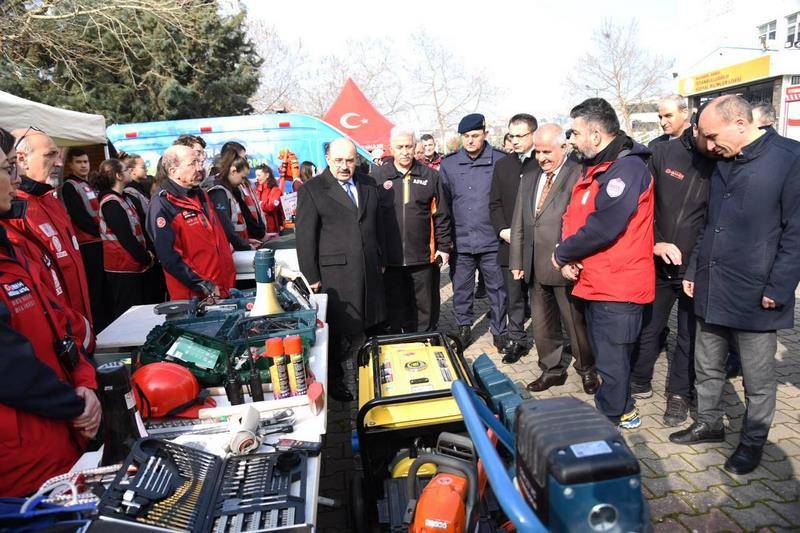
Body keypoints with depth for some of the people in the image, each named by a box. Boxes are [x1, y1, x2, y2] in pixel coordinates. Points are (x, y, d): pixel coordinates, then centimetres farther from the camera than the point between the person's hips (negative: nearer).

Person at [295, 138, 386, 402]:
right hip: (335, 274, -5)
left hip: (369, 271, 5)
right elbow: (305, 237, -5)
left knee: (372, 325, 9)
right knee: (340, 328, 1)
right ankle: (334, 379, 21)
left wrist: (381, 260, 18)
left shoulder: (368, 184, 13)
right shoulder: (312, 190, -3)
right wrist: (312, 277, -8)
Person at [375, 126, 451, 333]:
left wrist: (444, 247, 2)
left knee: (425, 308, 11)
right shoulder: (378, 177, 2)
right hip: (389, 258, 0)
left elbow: (440, 215, 6)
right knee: (395, 309, 11)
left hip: (423, 257, 0)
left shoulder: (430, 175, 5)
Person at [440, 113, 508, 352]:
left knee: (497, 289, 8)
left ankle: (499, 331, 25)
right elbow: (443, 203, 8)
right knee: (461, 289, 12)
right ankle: (464, 328, 30)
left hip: (492, 241, -2)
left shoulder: (500, 161, -2)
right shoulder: (448, 164, 4)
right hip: (460, 241, 2)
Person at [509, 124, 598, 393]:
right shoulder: (529, 179, 13)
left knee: (576, 323, 9)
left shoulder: (579, 175, -10)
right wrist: (517, 261, 11)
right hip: (536, 268, 6)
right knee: (542, 323, 16)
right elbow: (519, 224, 14)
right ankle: (552, 370, 33)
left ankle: (587, 370, 31)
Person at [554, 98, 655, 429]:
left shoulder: (627, 168, -17)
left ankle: (611, 418, 20)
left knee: (610, 359, 2)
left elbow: (603, 228, -26)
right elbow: (572, 217, 12)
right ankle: (622, 411, 37)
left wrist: (562, 255, -13)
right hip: (595, 280, 10)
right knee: (604, 353, 20)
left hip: (618, 286, -9)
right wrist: (567, 257, -5)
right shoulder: (594, 168, 13)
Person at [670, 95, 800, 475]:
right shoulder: (723, 163, 11)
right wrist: (693, 271, 13)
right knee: (707, 367, 18)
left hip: (754, 297, -6)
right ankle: (709, 424, 36)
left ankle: (753, 441, 29)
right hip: (710, 290, 7)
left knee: (758, 379, 11)